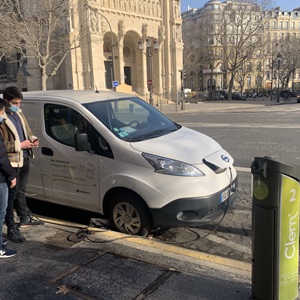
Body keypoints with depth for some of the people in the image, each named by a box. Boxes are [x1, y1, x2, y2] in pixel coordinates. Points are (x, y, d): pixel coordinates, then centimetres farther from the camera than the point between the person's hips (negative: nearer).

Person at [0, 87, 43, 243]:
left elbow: (27, 130, 19)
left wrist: (32, 138, -2)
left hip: (24, 158, 8)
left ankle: (25, 217, 40)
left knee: (21, 191, 23)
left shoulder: (18, 113, 8)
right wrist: (20, 145, -22)